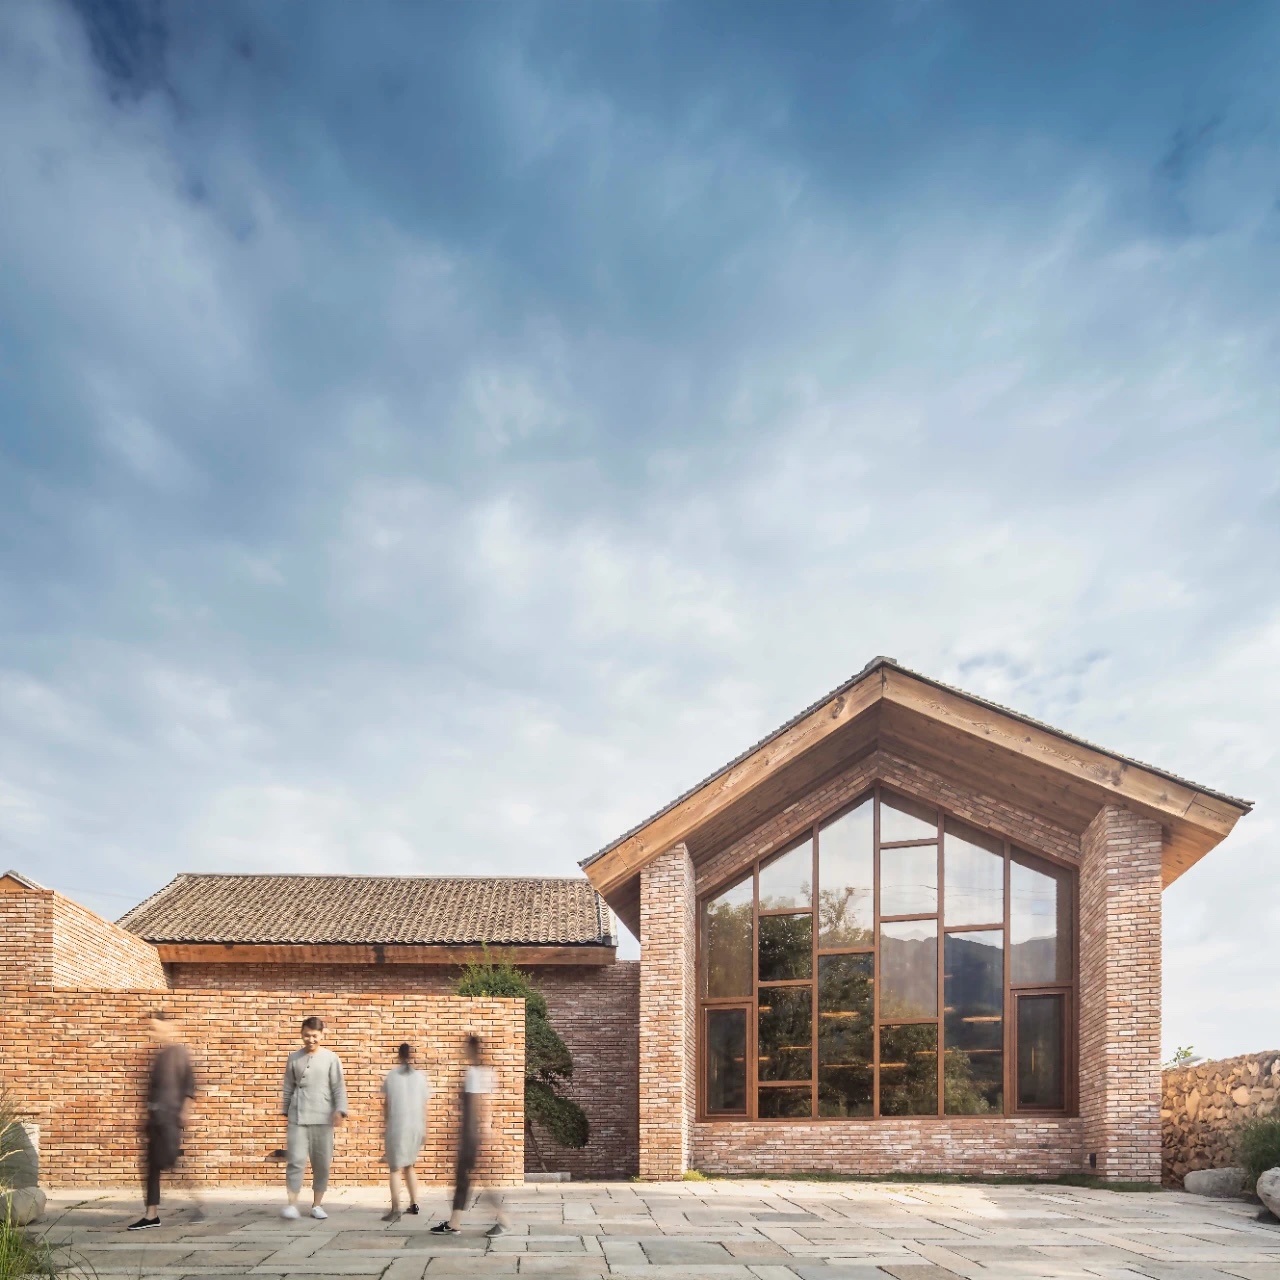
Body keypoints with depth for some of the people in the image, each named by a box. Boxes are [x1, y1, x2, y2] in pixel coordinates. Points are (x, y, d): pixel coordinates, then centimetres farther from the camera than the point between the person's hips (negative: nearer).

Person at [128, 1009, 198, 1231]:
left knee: (171, 1160, -12)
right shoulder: (159, 1054, 16)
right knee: (152, 1166, 7)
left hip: (170, 1116, -8)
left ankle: (195, 1198, 3)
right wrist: (148, 1116, 20)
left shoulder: (178, 1051, -8)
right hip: (156, 1115, 8)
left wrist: (186, 1109, -18)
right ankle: (151, 1214, 11)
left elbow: (189, 1082, -13)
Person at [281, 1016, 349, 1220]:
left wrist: (340, 1110, -16)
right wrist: (286, 1111, 15)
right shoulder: (294, 1058, 6)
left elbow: (339, 1088, -3)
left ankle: (316, 1205, 17)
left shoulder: (331, 1058, 0)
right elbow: (288, 1087, 13)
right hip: (298, 1118, 0)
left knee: (322, 1163, 6)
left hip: (323, 1118, 0)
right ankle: (292, 1204, -7)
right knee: (296, 1160, -10)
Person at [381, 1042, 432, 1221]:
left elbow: (386, 1104, 4)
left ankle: (395, 1208, -21)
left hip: (396, 1126, -3)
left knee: (395, 1168, -5)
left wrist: (385, 1123, 16)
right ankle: (414, 1203, 21)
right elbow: (424, 1106, 5)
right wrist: (425, 1129, 11)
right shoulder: (420, 1077, 4)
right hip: (416, 1126, 3)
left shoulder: (391, 1076, 0)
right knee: (409, 1165, 21)